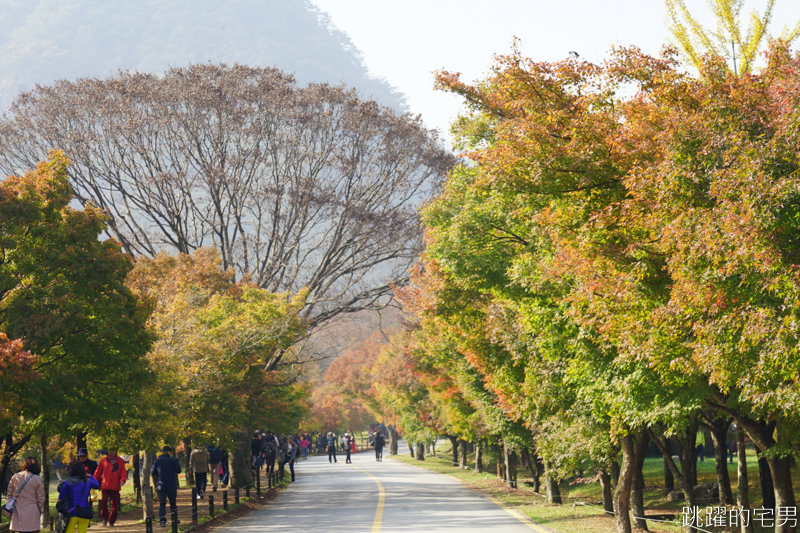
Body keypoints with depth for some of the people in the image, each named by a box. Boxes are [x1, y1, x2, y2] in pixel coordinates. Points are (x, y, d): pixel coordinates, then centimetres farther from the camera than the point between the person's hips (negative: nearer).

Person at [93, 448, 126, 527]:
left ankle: (112, 521, 14)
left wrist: (122, 480, -16)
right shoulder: (103, 460, 8)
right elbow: (98, 472, 10)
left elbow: (123, 472, 2)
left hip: (115, 486, 1)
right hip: (105, 485, -1)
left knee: (114, 504, 3)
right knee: (103, 501, -14)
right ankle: (105, 518, 5)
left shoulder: (120, 461, 8)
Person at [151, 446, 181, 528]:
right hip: (172, 486, 0)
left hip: (161, 486, 0)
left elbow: (152, 473, 6)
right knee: (173, 503, 15)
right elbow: (178, 471, 1)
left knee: (162, 504, 0)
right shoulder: (173, 460, -6)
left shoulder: (157, 461, 0)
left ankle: (162, 521, -13)